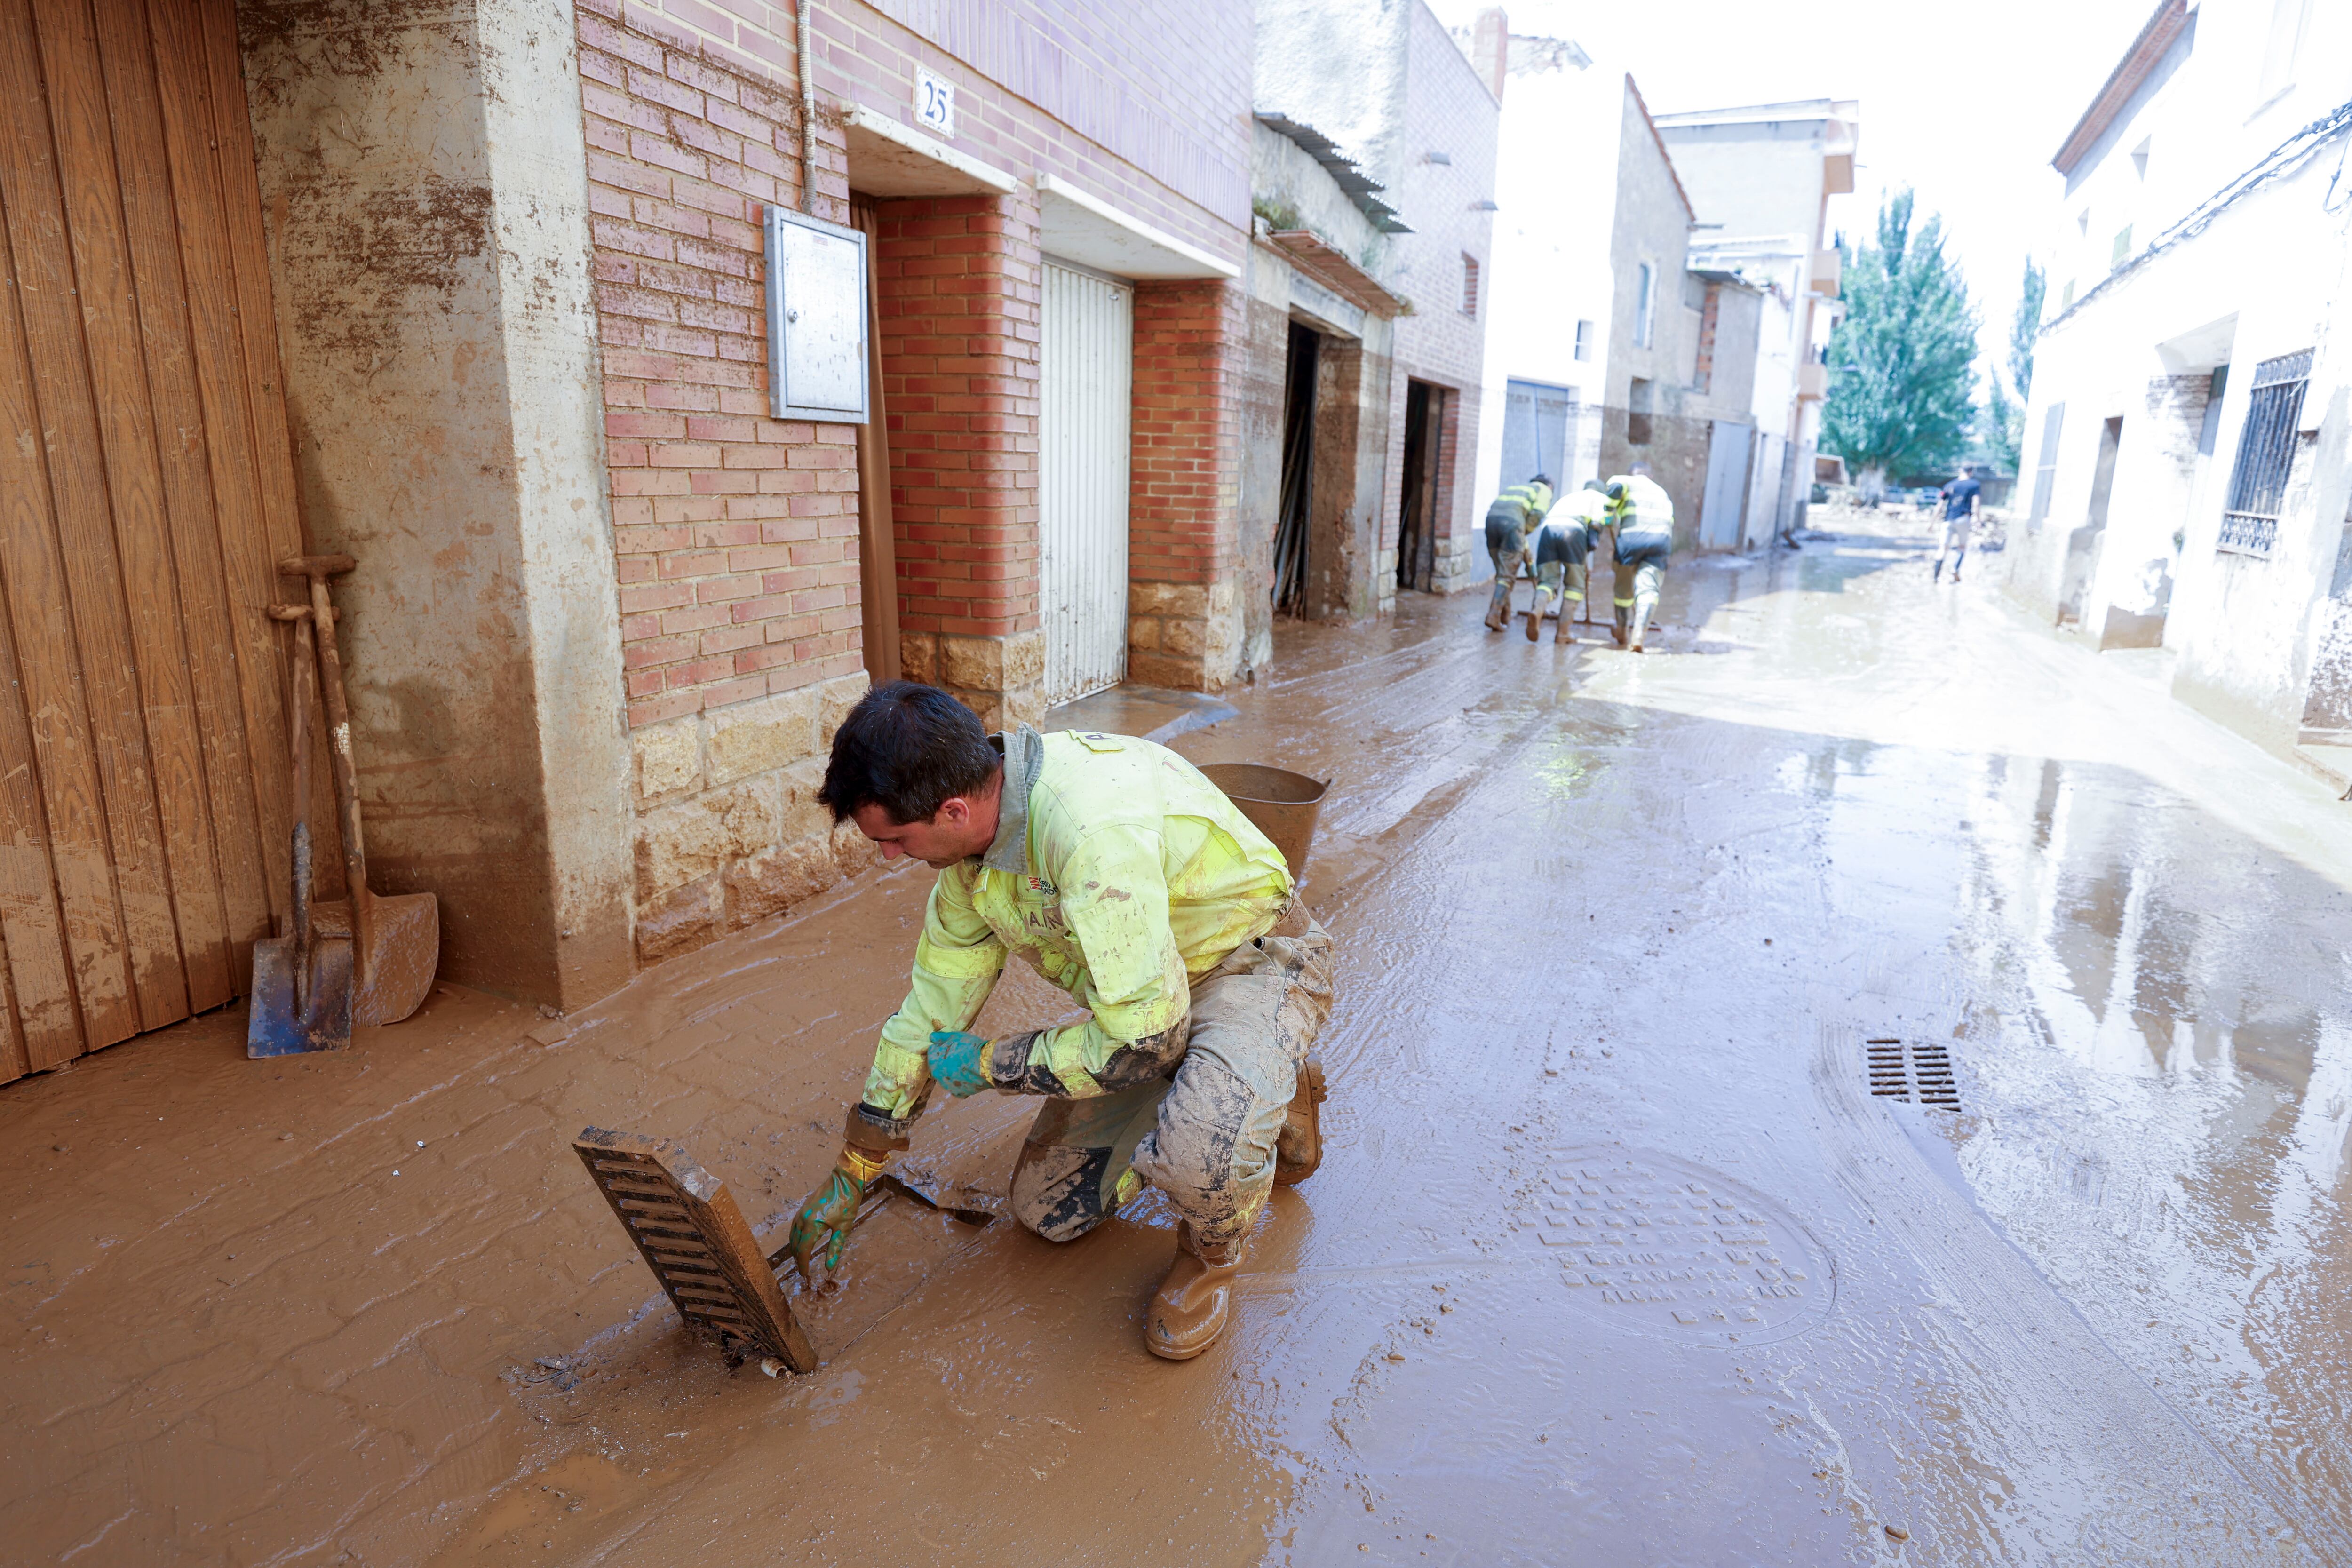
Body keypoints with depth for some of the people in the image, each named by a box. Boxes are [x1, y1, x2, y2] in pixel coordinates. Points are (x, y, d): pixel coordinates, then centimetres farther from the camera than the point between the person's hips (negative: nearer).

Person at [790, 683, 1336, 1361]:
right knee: (1046, 1209, 8)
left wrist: (990, 1063, -16)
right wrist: (849, 1179, 9)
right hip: (1143, 994, 8)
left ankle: (1213, 1253, 2)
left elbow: (1144, 1038, -33)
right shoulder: (974, 841, -8)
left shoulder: (1092, 825, -38)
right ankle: (1263, 1095, 23)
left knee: (1198, 1157, -37)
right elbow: (932, 1007, 4)